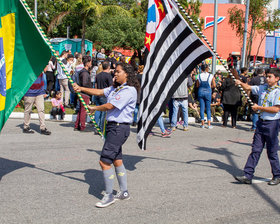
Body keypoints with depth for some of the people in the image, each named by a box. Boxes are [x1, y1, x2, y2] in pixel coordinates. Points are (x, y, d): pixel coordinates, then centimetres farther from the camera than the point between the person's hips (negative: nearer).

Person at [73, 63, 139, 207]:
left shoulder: (129, 90, -16)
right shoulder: (115, 88, 15)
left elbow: (109, 106, -19)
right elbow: (100, 92, 16)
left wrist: (94, 108, -3)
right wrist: (81, 89, 6)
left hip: (120, 128, -10)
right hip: (113, 126, 10)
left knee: (104, 161, -10)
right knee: (117, 160, 16)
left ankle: (109, 196, 1)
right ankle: (124, 192, 28)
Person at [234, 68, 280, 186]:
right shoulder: (263, 88, 10)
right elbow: (248, 87, 19)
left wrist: (259, 107, -13)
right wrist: (241, 83, -2)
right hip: (261, 122, 6)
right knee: (255, 150, 4)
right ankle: (248, 176, 4)